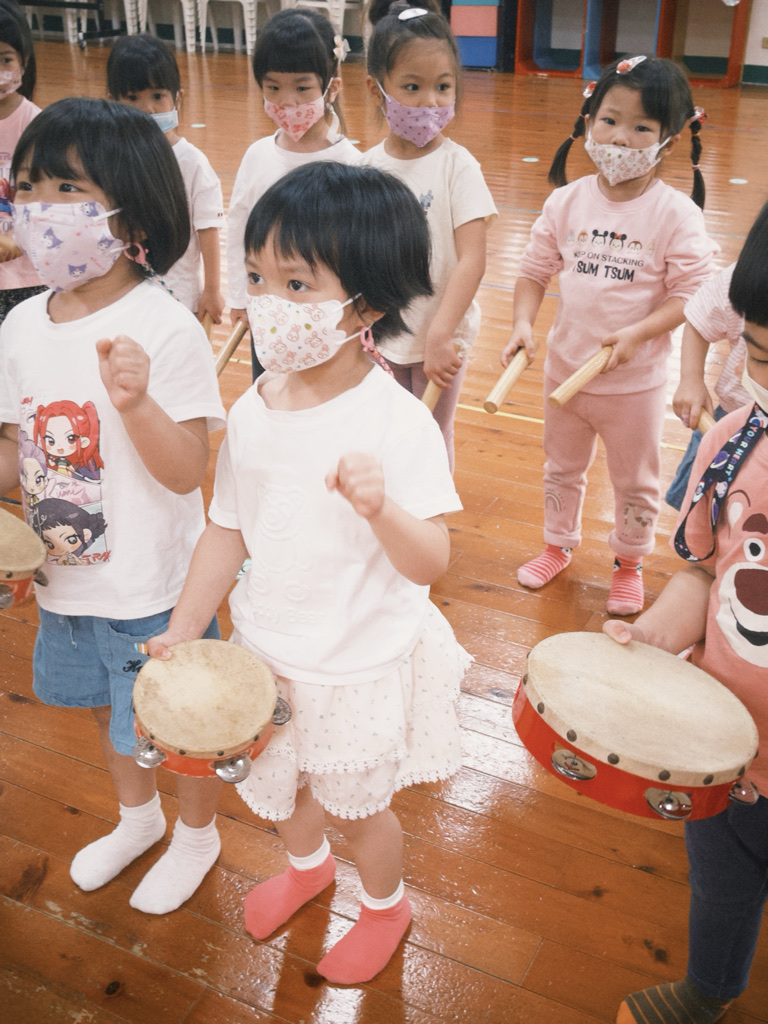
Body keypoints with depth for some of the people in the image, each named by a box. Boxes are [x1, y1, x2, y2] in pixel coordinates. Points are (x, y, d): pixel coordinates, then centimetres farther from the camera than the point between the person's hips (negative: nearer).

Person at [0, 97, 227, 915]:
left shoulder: (165, 330, -22)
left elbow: (187, 472, -23)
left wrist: (136, 401, -39)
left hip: (151, 586, -6)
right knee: (104, 708, 27)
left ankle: (196, 834, 44)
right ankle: (137, 816, 55)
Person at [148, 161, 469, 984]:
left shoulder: (398, 422, -24)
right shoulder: (252, 412, -8)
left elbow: (429, 564, -25)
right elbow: (226, 531, 2)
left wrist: (381, 506, -44)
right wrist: (181, 630, 2)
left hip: (364, 664, -5)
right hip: (268, 651, 5)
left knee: (355, 806, 17)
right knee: (277, 784, 27)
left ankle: (385, 905, 51)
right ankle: (306, 864, 62)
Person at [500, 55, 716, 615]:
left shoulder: (676, 213, -15)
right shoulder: (567, 201, -6)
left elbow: (690, 294, -15)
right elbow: (535, 270, 1)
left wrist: (636, 334, -27)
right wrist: (523, 323, -15)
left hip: (636, 380, -3)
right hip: (565, 367, 3)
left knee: (635, 482, 16)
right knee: (562, 468, 23)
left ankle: (629, 562, 40)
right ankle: (559, 544, 47)